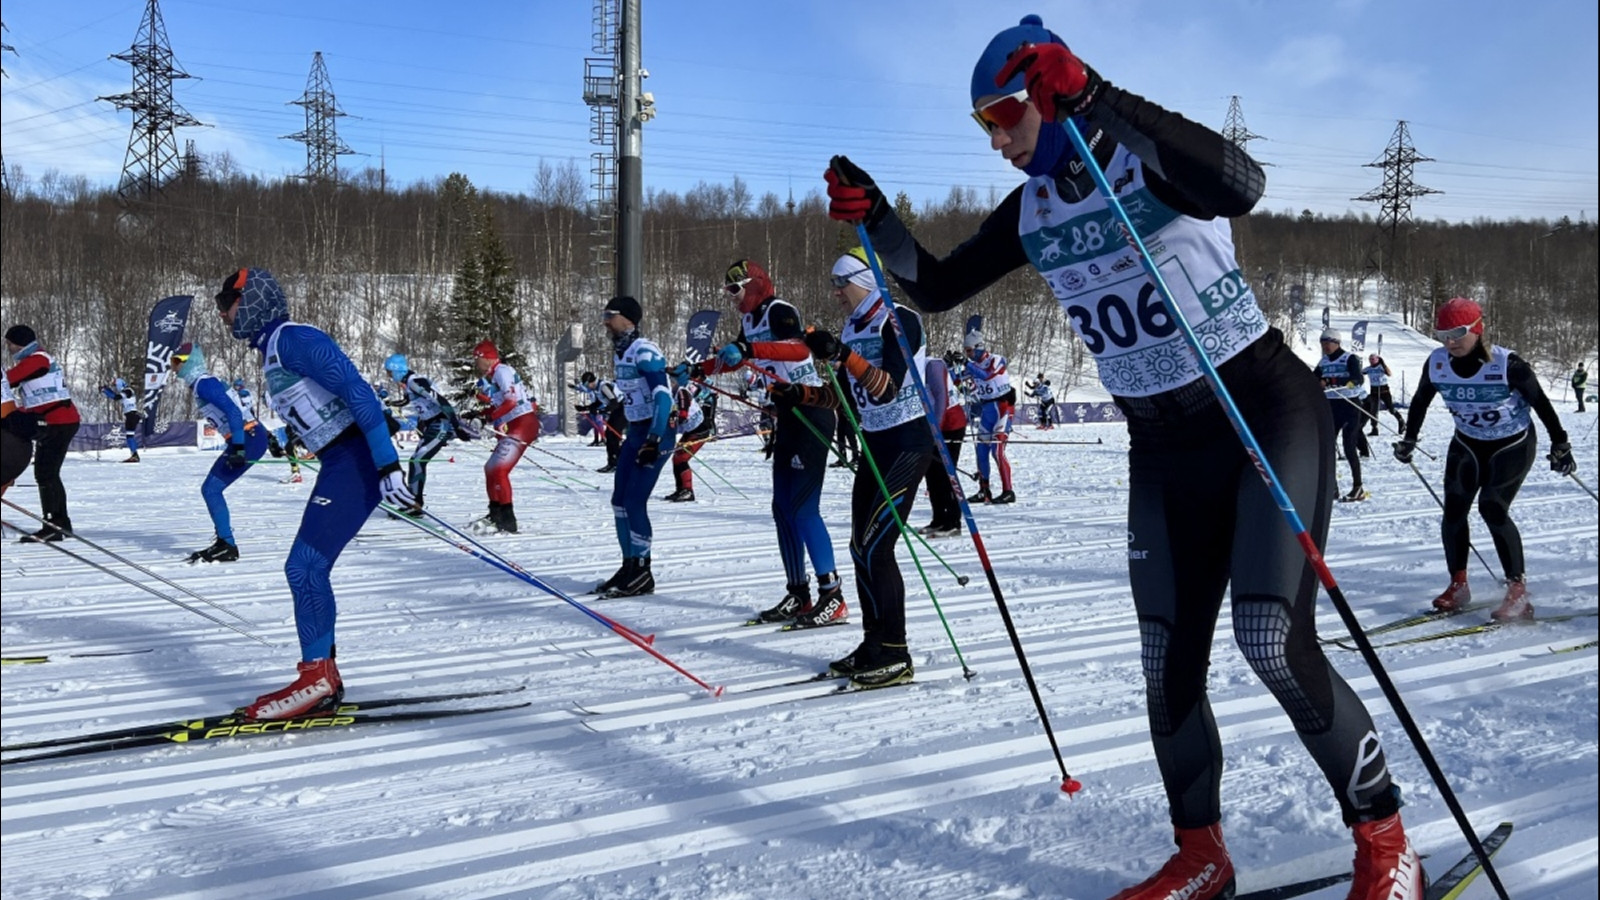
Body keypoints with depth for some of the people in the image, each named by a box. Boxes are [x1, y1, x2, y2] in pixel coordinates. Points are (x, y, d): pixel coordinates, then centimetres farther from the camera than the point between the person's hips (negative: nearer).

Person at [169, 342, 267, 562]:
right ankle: (224, 543, 18)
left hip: (248, 438, -10)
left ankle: (227, 546, -7)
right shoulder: (203, 383, 19)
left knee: (211, 489, -8)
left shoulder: (204, 383, -10)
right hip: (250, 437, 10)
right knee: (209, 489, 14)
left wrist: (238, 447, -26)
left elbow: (233, 411, -21)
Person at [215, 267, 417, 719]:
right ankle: (322, 679, 16)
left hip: (355, 459, -10)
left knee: (304, 567, -11)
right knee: (307, 569, 11)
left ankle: (317, 677, -4)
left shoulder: (291, 338, -10)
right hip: (340, 463, 10)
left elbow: (356, 390, -20)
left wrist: (387, 464, -25)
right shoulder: (272, 350, 21)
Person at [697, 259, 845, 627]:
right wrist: (698, 370, 19)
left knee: (804, 508, -12)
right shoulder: (749, 321, 13)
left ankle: (833, 597, -7)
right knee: (783, 509, 8)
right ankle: (798, 594, 15)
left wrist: (749, 350, -43)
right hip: (787, 416, 9)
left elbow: (801, 348, -34)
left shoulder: (779, 311, -14)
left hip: (811, 413, -9)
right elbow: (733, 358, 30)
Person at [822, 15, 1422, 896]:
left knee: (1276, 641, -16)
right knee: (1168, 667, 4)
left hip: (1266, 409, -6)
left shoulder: (1149, 157, -14)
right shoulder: (1029, 211, 5)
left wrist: (1092, 100, -41)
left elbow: (1240, 185, -36)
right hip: (1163, 444, 6)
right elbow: (936, 288, 9)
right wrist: (874, 217, -8)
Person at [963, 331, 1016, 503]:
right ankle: (984, 491, 15)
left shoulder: (996, 360, -11)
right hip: (985, 409, 8)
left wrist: (967, 364, -28)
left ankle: (1008, 492, -12)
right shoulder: (975, 365, 10)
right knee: (981, 450, 6)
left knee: (997, 450, -14)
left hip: (1002, 406, -8)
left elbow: (986, 375, -30)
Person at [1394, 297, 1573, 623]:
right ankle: (1458, 585, 10)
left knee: (1492, 508, -18)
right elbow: (1420, 401, 6)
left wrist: (1560, 445, -10)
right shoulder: (1437, 363, -13)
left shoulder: (1508, 364, -25)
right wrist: (1409, 440, 8)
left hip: (1513, 445, -5)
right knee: (1453, 509, -4)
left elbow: (1541, 403, -13)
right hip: (1467, 444, 5)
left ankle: (1518, 591, -9)